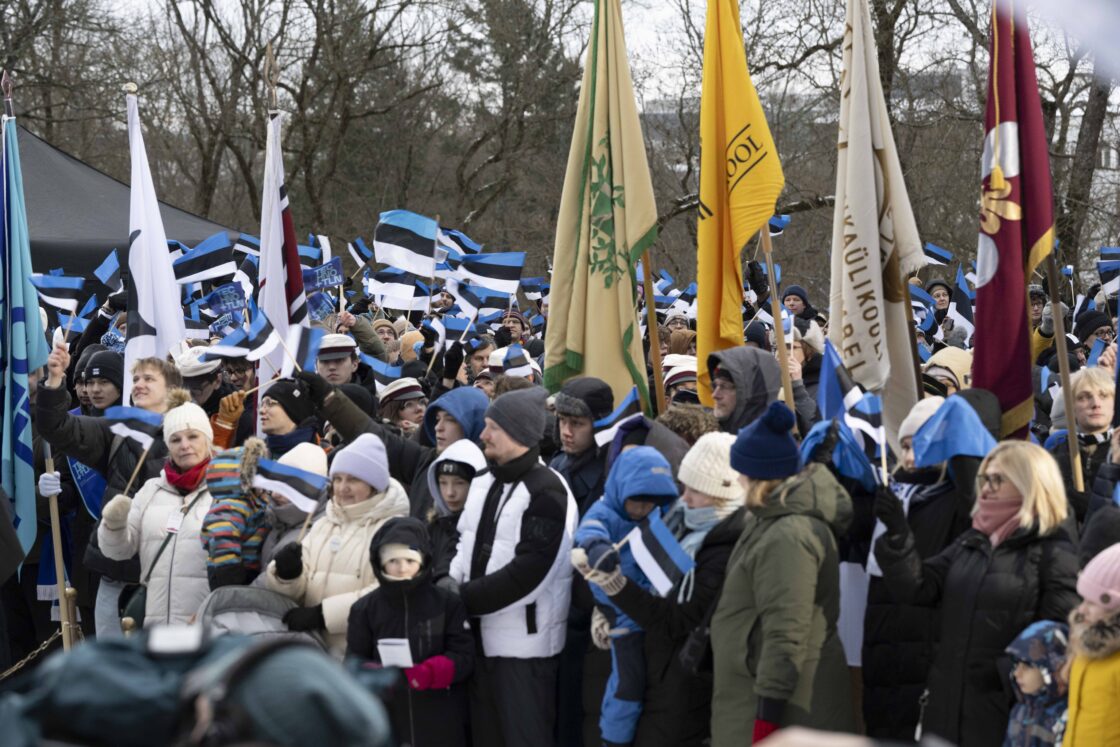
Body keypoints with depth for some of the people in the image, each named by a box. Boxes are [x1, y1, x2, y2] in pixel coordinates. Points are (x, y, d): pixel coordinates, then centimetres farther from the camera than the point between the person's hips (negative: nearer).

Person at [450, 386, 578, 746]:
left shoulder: (545, 491, -13)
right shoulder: (486, 485, 13)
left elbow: (526, 575, -21)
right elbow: (466, 552, 14)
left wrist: (462, 598, -17)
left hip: (525, 646, -8)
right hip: (483, 637, 8)